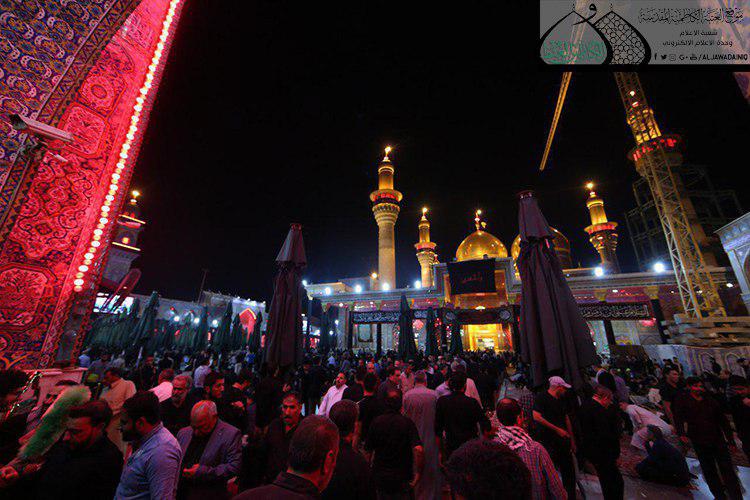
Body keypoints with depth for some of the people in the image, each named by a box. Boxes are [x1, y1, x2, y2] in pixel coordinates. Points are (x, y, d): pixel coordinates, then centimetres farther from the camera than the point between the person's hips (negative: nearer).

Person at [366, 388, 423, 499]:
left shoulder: (376, 422, -10)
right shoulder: (407, 423, -16)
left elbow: (368, 449, -2)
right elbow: (418, 449, -26)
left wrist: (370, 465, 13)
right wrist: (418, 472, -15)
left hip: (380, 476, 2)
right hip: (403, 477, -2)